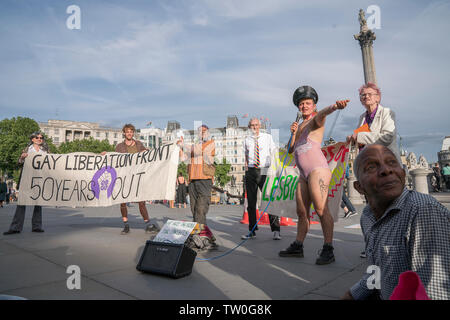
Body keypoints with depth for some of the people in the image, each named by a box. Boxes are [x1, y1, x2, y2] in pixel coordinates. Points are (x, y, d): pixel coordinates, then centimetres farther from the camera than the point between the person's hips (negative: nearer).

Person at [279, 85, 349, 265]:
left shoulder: (315, 120, 2)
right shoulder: (299, 125, 23)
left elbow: (321, 114, -23)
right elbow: (290, 150, 20)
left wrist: (335, 106, -46)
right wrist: (293, 133, 3)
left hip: (317, 169, -8)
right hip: (304, 174, 8)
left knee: (321, 209, -13)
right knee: (301, 211, 11)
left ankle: (328, 250, -8)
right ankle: (297, 247, 19)